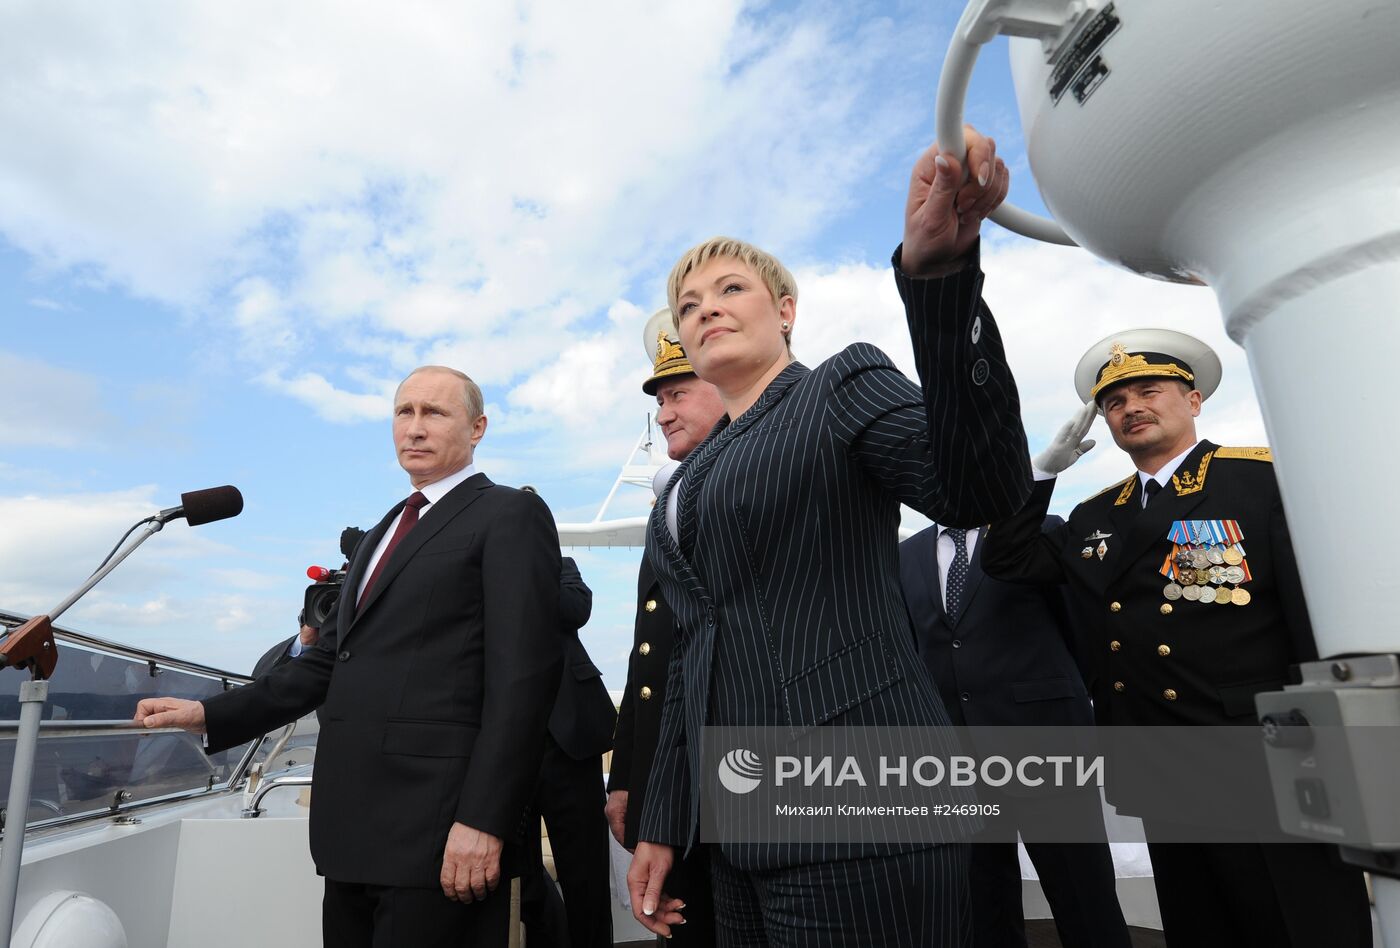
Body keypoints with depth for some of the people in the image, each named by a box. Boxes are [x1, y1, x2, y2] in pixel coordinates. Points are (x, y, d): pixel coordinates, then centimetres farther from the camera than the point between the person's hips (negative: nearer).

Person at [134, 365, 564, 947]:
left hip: (437, 828, -7)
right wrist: (211, 715, 9)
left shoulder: (509, 516, -6)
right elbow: (332, 658, 18)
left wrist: (483, 820, -20)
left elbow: (523, 676, -15)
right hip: (355, 825, 8)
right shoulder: (386, 531, 20)